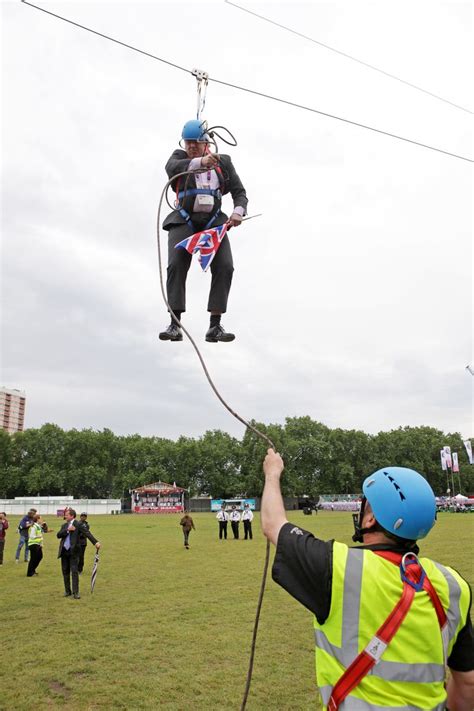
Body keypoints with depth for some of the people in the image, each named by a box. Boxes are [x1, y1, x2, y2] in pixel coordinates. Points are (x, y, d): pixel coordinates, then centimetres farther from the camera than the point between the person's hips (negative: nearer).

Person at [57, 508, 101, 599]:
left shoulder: (78, 524, -6)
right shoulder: (64, 525, 11)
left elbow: (87, 533, -17)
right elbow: (58, 535, -3)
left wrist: (96, 542, -28)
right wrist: (67, 530, -17)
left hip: (73, 551, -5)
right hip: (64, 551, 5)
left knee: (74, 571, -6)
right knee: (65, 571, 11)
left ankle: (75, 592, -2)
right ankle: (67, 591, 25)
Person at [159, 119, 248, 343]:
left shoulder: (222, 162, 13)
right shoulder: (180, 156, 10)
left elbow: (239, 191, 11)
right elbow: (172, 168, -15)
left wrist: (238, 211, -11)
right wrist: (199, 162, -33)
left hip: (214, 222, 1)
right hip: (184, 221, -1)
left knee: (224, 267, -16)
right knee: (176, 266, -18)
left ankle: (215, 326, -12)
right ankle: (175, 326, -16)